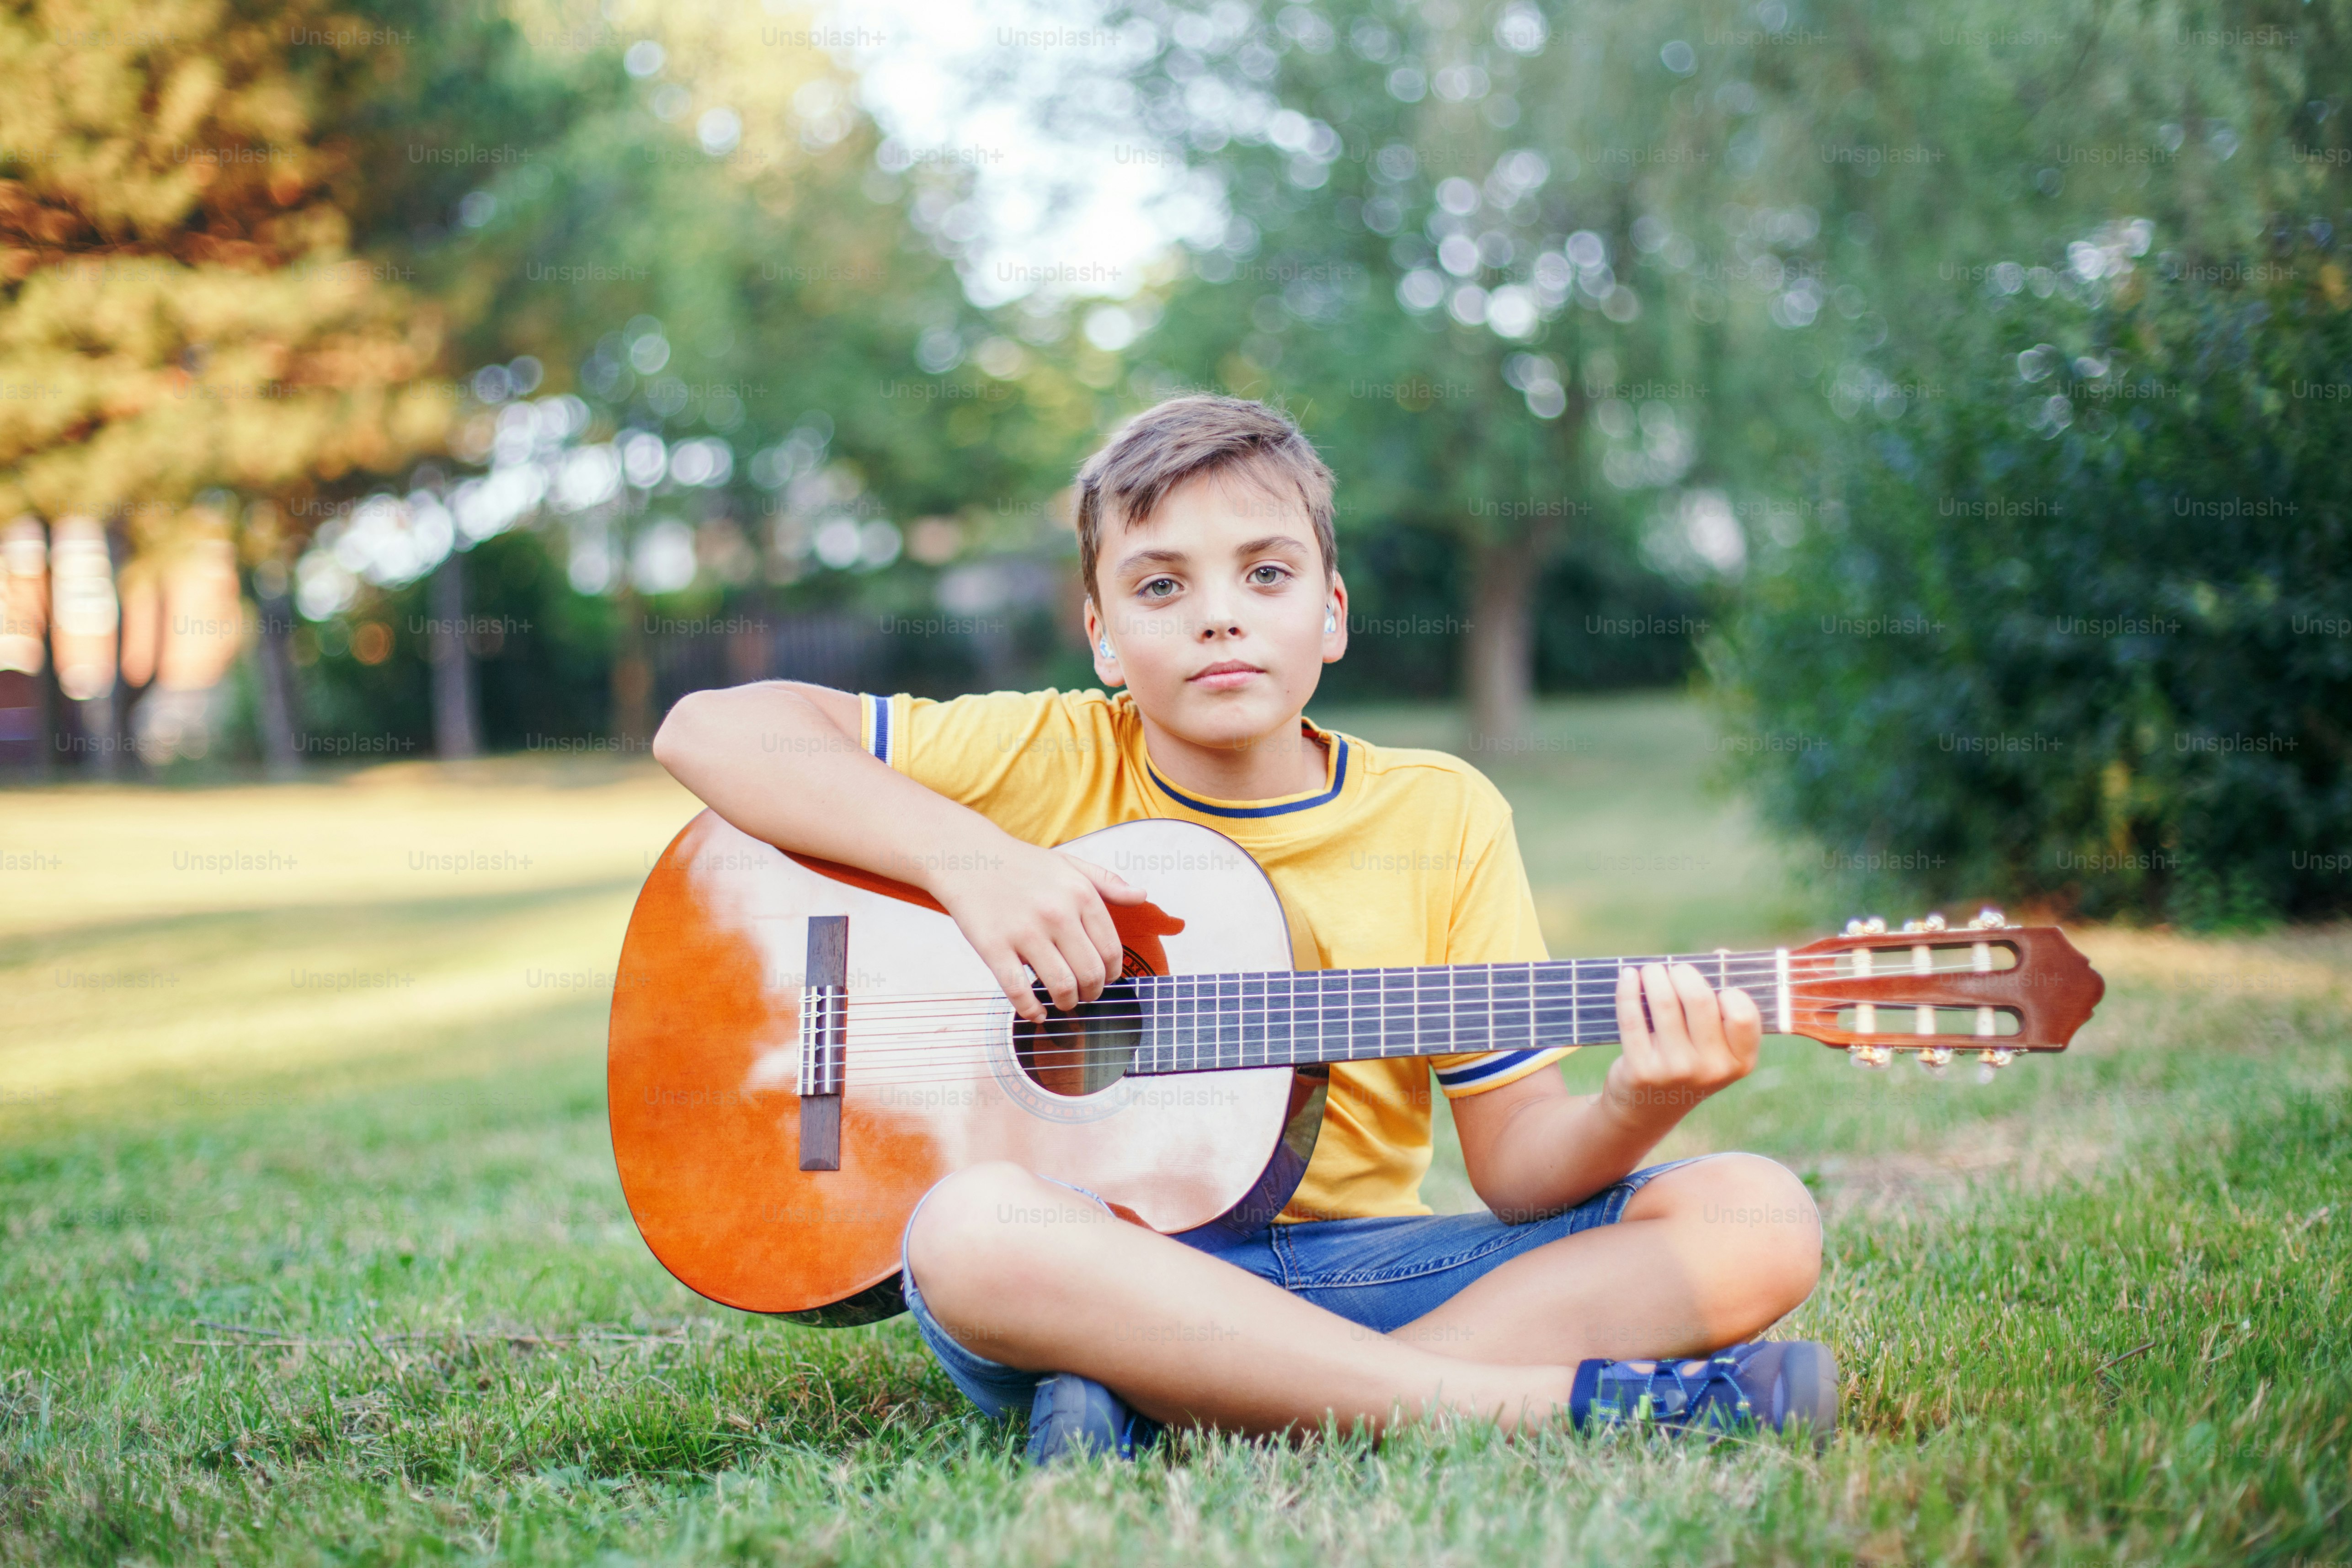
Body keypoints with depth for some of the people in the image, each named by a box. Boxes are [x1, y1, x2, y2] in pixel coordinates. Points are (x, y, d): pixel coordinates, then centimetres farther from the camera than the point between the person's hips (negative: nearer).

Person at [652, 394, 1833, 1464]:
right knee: (972, 1225, -36)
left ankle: (1167, 1413, -26)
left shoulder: (1444, 817, 3)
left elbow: (1516, 1157, 1)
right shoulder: (1049, 761, 0)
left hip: (1361, 1270, 3)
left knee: (1759, 1221, -16)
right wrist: (968, 857, -18)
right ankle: (1548, 1403, -31)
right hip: (1106, 1272, -2)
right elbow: (712, 730, -6)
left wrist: (1632, 1109, -22)